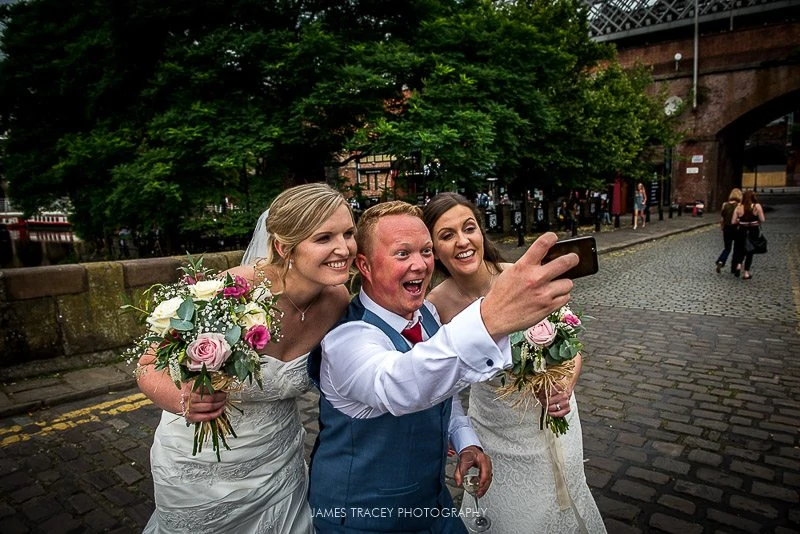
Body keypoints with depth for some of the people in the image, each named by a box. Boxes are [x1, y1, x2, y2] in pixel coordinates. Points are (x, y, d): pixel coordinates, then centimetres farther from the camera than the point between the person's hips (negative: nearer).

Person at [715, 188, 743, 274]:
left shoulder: (724, 205, -1)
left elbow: (721, 219, 3)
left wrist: (722, 228, 15)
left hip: (727, 229, 3)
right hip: (737, 229, -3)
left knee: (727, 248, 14)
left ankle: (720, 262, -12)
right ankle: (734, 268, 18)